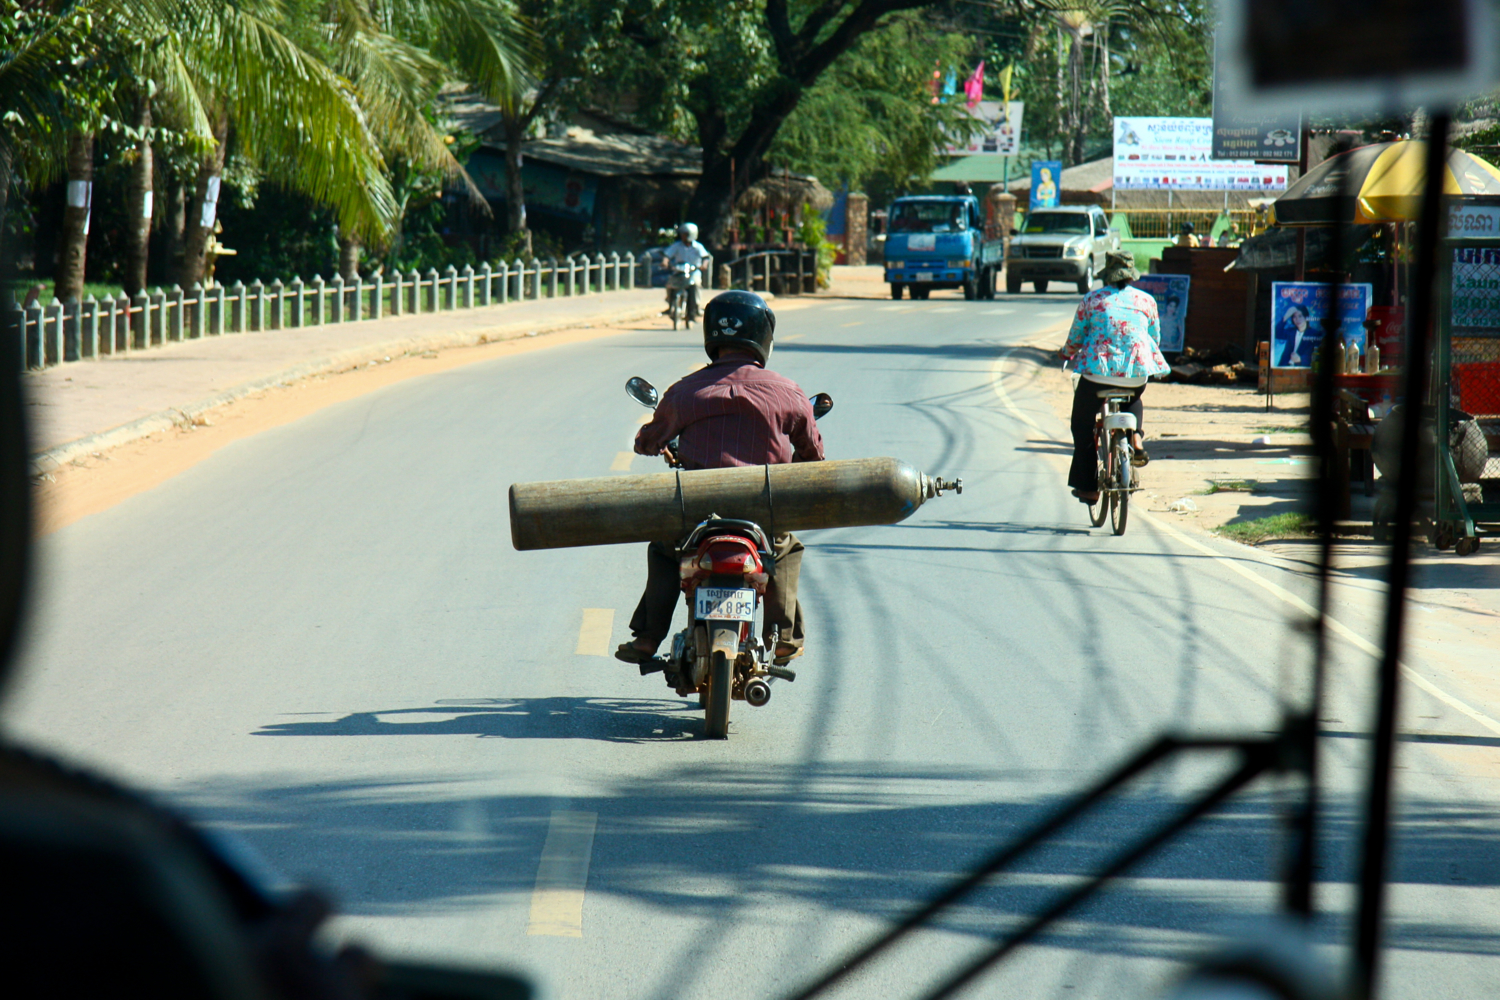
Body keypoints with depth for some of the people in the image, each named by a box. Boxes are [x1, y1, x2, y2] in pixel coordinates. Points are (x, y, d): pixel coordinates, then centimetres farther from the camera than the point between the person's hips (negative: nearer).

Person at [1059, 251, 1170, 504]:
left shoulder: (1092, 299, 3)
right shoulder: (1146, 301, 8)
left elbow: (1076, 338, 10)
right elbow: (1155, 338, 17)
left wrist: (1067, 352, 32)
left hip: (1097, 371, -2)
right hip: (1137, 374, 2)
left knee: (1083, 426, 15)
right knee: (1134, 402, 37)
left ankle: (1088, 487, 14)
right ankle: (1136, 438, 8)